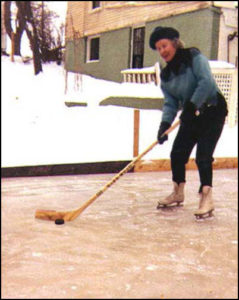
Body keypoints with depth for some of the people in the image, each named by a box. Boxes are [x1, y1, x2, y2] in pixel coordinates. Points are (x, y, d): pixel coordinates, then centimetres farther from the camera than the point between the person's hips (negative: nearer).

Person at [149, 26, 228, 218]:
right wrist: (165, 124, -17)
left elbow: (206, 82, -26)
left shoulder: (194, 57, -14)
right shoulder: (166, 75, 4)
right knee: (177, 153, 4)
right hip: (191, 116, 7)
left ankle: (207, 199, -9)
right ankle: (178, 193, 22)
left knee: (203, 156, -16)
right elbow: (170, 103, -1)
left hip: (212, 111, -7)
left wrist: (192, 106, -29)